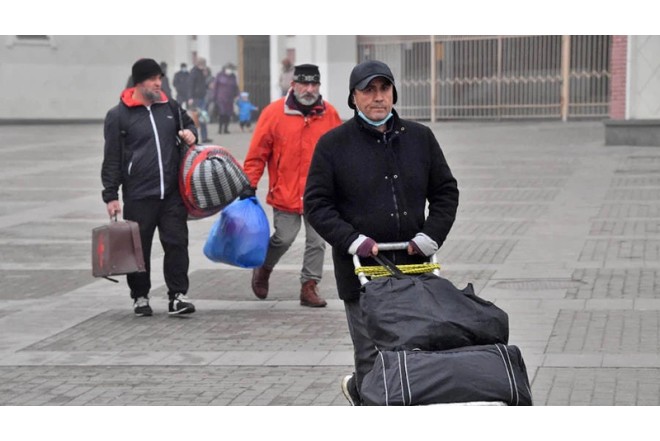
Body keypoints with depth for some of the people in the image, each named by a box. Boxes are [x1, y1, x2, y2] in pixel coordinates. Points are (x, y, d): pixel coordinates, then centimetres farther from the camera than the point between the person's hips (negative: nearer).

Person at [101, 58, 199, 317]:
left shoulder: (170, 108, 9)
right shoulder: (118, 115, -3)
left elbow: (188, 123, 29)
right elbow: (112, 158, -2)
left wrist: (190, 133, 4)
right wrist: (111, 195, -5)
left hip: (172, 193, 3)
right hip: (138, 196, -3)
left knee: (177, 243, 0)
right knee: (139, 248, 5)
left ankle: (178, 295, 6)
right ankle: (140, 296, 20)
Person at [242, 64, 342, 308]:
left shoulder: (330, 114, 2)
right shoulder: (274, 112, -5)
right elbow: (257, 153, -3)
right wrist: (249, 185, -5)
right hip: (285, 193, -3)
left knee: (317, 241, 3)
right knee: (284, 238, 1)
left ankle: (309, 287, 14)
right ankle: (264, 268, 30)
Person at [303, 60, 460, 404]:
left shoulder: (420, 137, 10)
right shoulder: (333, 144, 0)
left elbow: (446, 192, 15)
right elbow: (315, 204, 0)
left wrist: (431, 236, 0)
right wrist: (353, 241, -12)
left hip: (413, 268, 4)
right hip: (361, 270, -4)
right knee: (373, 357, -4)